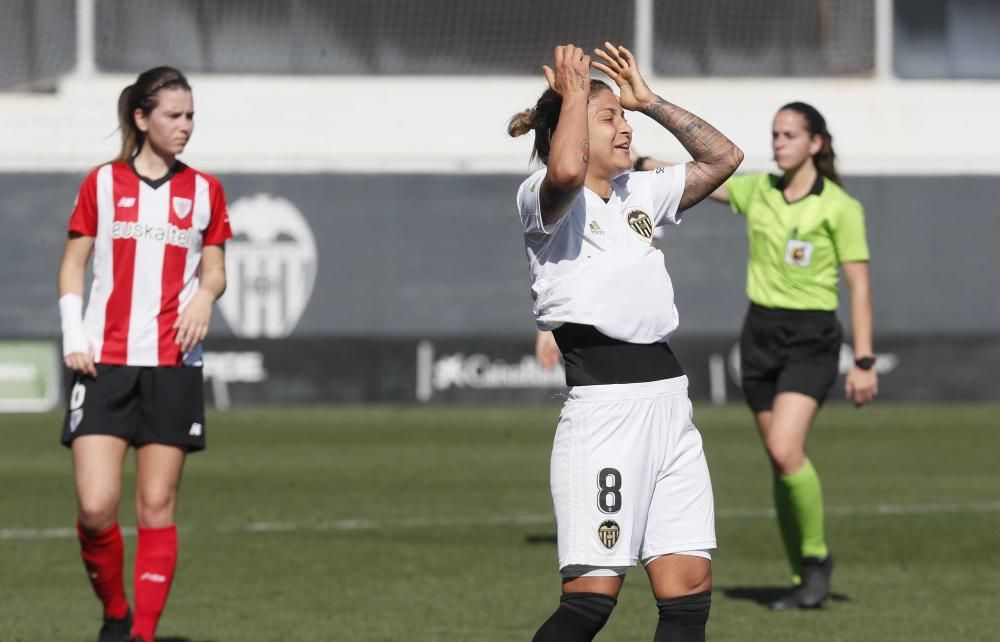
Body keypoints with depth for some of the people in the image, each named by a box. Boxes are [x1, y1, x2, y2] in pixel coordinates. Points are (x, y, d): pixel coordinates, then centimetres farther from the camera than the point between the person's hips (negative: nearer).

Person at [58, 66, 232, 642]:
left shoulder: (205, 191, 9)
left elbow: (215, 270, 14)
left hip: (174, 364, 1)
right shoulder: (102, 184, 6)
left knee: (158, 508, -1)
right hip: (105, 362, -1)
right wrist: (74, 337, -3)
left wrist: (205, 295, -9)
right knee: (96, 508, -11)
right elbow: (73, 266, 10)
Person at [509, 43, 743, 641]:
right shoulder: (542, 200, -4)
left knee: (690, 593, 1)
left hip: (670, 399, 8)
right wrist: (574, 91, -12)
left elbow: (723, 157, 23)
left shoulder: (639, 193, 19)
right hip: (605, 405, -8)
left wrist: (648, 99, 17)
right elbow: (566, 171, -27)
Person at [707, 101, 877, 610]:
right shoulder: (757, 190, 6)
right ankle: (804, 578, 12)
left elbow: (859, 286, -7)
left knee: (786, 452, -21)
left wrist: (864, 362, -11)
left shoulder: (840, 207, -8)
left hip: (811, 338, -5)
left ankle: (816, 554, -2)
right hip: (760, 333, 5)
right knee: (781, 462, 5)